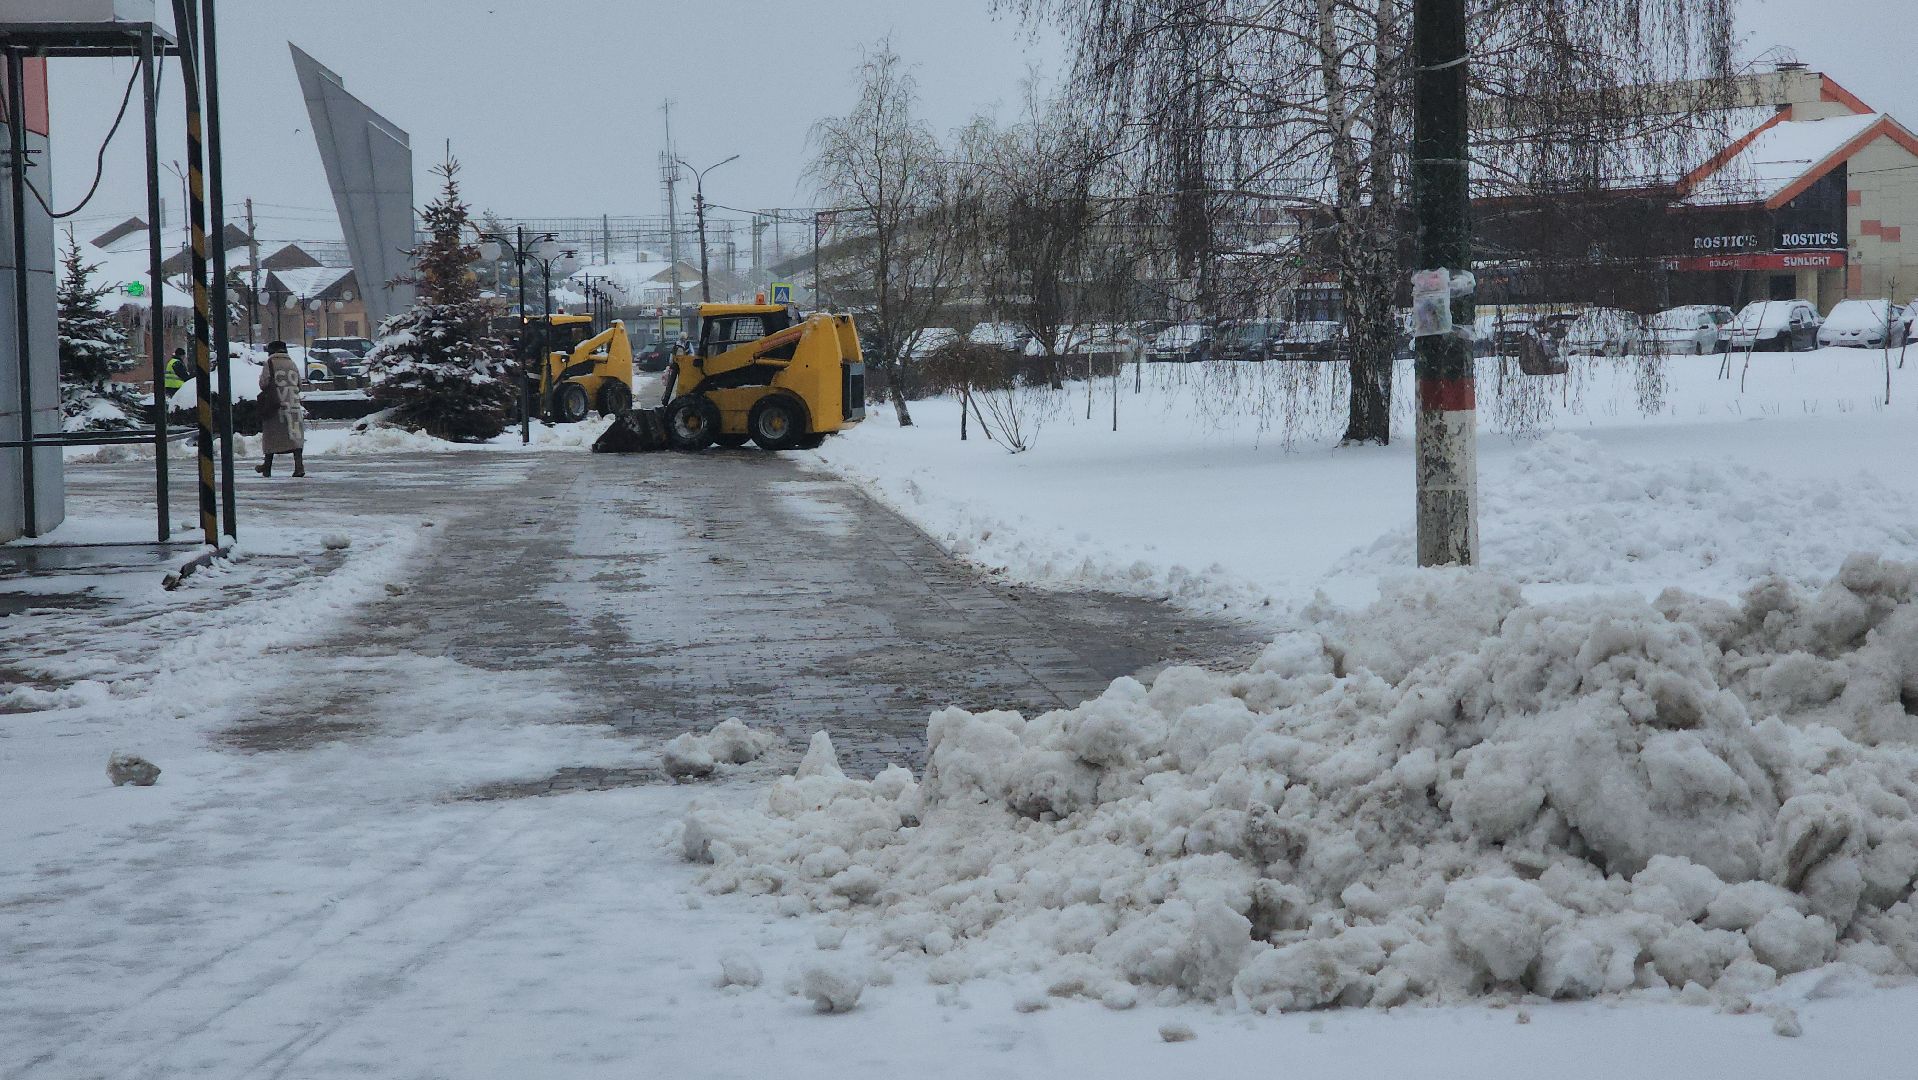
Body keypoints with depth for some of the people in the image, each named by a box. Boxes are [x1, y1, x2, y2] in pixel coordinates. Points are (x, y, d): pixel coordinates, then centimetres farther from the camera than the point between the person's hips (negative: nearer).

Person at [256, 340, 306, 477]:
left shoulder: (270, 363, -4)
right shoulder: (292, 364, 10)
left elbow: (263, 383, -7)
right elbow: (299, 385, 12)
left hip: (275, 404, -3)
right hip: (293, 404, 3)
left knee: (271, 435, 7)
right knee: (295, 435, 0)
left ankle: (267, 466, 14)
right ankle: (299, 465, -14)